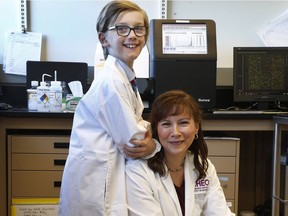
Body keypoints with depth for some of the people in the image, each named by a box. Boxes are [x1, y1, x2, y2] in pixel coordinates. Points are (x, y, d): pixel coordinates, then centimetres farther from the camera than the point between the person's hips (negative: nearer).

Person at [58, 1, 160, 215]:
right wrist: (157, 143, -2)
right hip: (96, 176, -9)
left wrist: (148, 129, -7)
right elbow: (133, 142, -19)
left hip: (108, 171, 9)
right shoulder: (112, 80, -22)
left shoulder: (124, 74, 8)